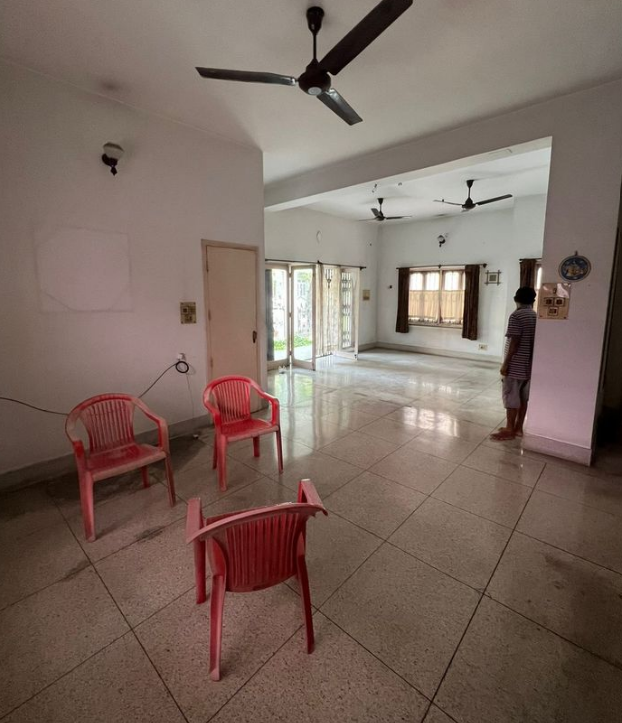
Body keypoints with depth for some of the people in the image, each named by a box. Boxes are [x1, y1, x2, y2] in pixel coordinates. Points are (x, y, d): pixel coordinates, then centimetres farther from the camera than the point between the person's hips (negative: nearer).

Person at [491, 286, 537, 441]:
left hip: (516, 365, -8)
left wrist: (505, 363, -15)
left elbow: (514, 342, -19)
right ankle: (518, 428, 22)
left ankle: (509, 430, 7)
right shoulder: (537, 317, 9)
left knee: (511, 397, 0)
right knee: (523, 397, 13)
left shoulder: (516, 316, -14)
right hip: (529, 365, 8)